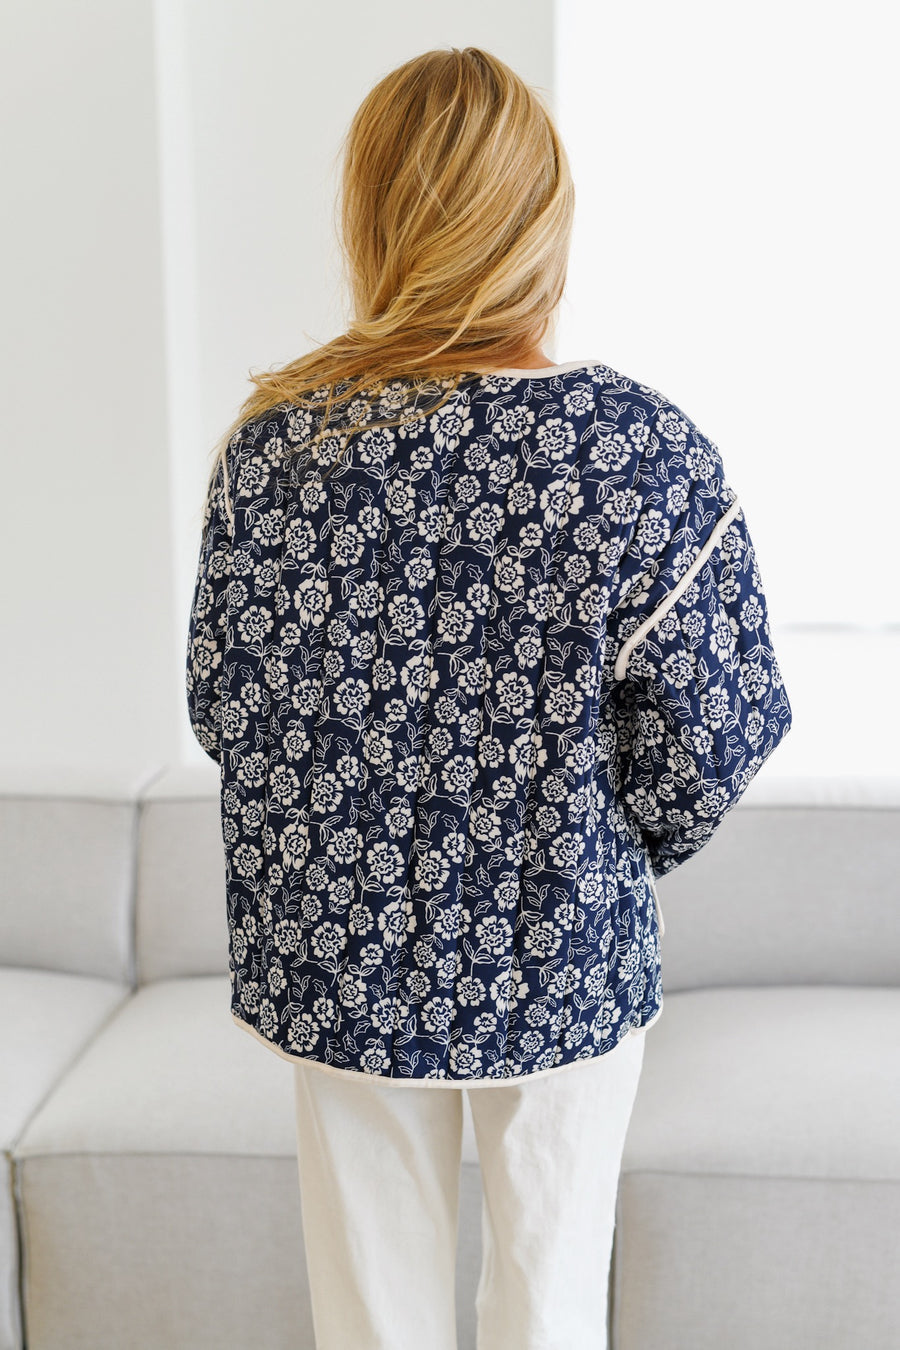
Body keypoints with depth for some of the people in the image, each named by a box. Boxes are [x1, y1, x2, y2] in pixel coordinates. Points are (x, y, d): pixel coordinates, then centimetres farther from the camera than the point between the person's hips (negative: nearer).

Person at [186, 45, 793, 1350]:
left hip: (337, 956, 2)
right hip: (564, 961, -1)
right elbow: (705, 746, -13)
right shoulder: (647, 448, -19)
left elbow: (221, 707, -2)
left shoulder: (273, 440, -13)